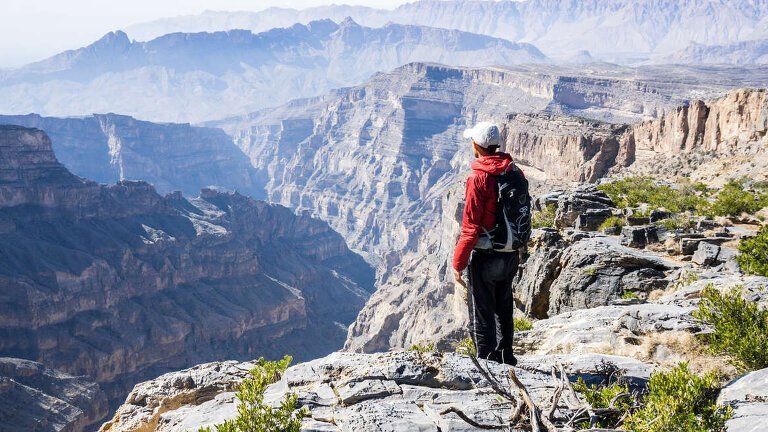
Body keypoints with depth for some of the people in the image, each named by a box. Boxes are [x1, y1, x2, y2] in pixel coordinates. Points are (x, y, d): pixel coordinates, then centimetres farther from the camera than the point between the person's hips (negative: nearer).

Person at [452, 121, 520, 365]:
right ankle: (505, 358, 35)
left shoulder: (479, 178, -18)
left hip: (485, 256, -7)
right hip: (511, 255, 7)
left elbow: (471, 226, -19)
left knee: (482, 314, 4)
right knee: (503, 309, 22)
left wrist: (458, 263, -12)